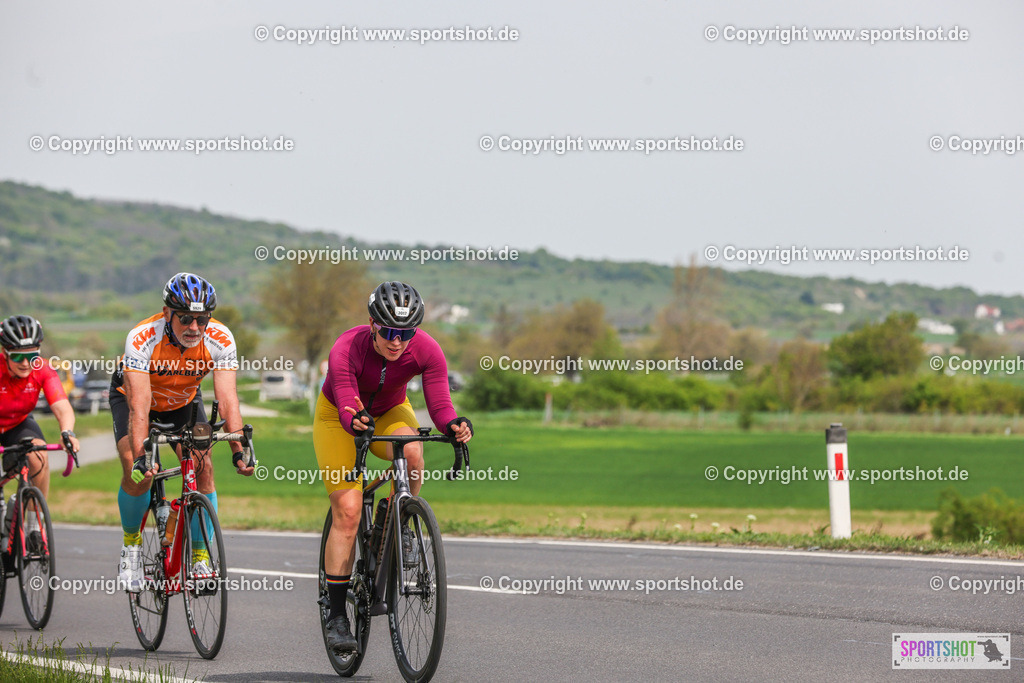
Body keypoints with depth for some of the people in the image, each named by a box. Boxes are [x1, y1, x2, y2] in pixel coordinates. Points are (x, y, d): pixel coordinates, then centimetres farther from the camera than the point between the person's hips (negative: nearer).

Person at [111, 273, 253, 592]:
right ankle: (131, 545, 1)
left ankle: (201, 557, -5)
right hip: (131, 395, -3)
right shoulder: (142, 338, -37)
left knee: (203, 468, -16)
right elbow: (139, 406, -43)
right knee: (137, 473, -23)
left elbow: (227, 399, -33)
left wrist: (238, 451, -45)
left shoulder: (220, 339, -30)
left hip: (182, 401, 3)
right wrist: (140, 457, -54)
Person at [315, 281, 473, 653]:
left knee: (412, 453, -34)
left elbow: (439, 405, -30)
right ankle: (336, 615, -7)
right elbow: (347, 410, -40)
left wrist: (455, 425, -52)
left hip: (389, 412, 2)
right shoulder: (346, 350, -34)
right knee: (347, 510, -15)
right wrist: (355, 421, -63)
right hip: (338, 417, -2)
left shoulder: (426, 350, -27)